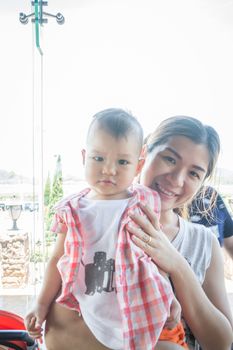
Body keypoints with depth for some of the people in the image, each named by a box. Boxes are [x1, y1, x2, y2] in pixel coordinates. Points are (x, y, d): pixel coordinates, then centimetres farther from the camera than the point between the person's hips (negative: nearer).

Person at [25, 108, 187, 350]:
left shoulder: (145, 204, -3)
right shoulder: (72, 210, 1)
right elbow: (58, 259, 9)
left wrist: (169, 296, 6)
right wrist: (42, 305, 9)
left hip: (144, 313, -1)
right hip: (91, 318, 2)